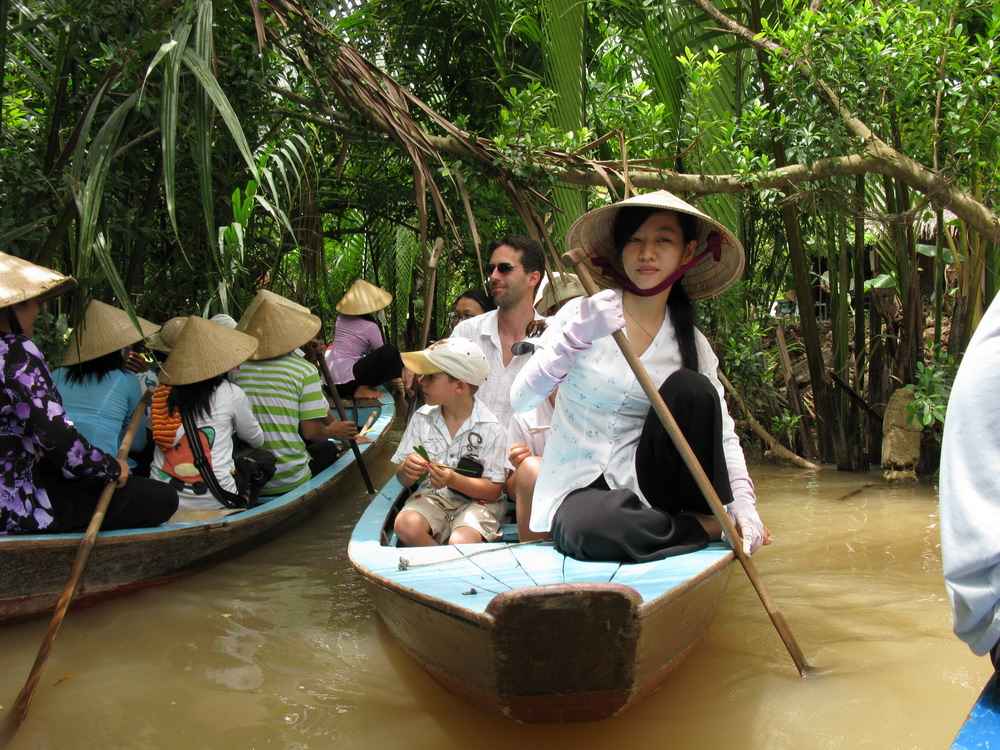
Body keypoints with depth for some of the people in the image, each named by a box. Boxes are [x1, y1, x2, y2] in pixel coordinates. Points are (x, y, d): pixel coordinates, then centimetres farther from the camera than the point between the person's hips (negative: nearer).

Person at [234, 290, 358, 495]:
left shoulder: (237, 370, -1)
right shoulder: (304, 371, -11)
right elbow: (311, 431, -12)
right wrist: (331, 431, 11)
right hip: (290, 483, -4)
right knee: (327, 448, 26)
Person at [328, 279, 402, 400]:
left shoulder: (340, 319, 10)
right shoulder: (370, 327, -8)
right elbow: (382, 354, 2)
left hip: (328, 376, 8)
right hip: (345, 381, -8)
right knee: (390, 352, -11)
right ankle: (362, 388, -7)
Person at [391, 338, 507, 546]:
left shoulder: (490, 428, -9)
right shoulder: (421, 418, 2)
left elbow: (494, 490, -7)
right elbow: (404, 479, 6)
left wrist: (453, 480, -23)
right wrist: (407, 472, -19)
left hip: (476, 500, -3)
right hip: (433, 496, 3)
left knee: (460, 542, -33)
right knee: (406, 526, -28)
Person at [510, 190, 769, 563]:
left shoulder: (692, 343, 3)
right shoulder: (584, 314, -7)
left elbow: (723, 431, 1)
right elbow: (520, 399, -15)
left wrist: (743, 503, -16)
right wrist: (578, 336, -29)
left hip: (641, 485, 2)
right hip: (578, 489, -2)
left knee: (690, 387, -22)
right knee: (593, 528, -38)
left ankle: (710, 514, -7)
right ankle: (706, 530, -13)